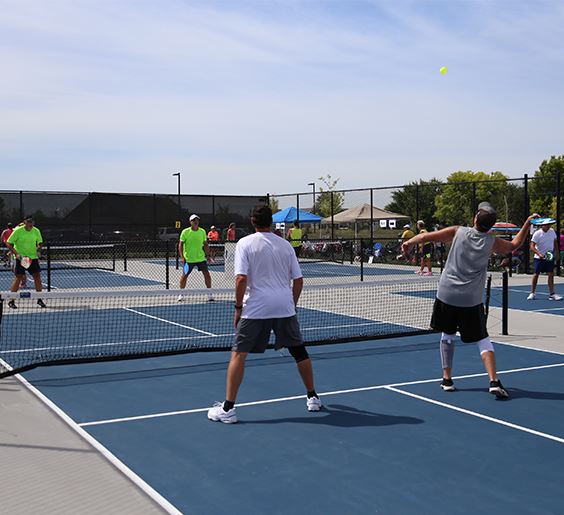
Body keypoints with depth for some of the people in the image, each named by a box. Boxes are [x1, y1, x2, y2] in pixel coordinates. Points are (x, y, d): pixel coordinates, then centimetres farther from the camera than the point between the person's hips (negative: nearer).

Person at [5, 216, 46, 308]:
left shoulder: (36, 231, 1)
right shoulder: (18, 231, -10)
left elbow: (40, 243, 17)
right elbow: (8, 243, -8)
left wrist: (38, 250, -3)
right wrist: (16, 254, -17)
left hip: (33, 257, 4)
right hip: (21, 258, -4)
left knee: (37, 276, 1)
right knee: (18, 277, -5)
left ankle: (39, 300, 13)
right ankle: (11, 301, 4)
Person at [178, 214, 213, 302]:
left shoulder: (202, 231, 1)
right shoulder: (185, 232, -7)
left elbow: (205, 244, 10)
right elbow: (180, 245, -4)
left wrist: (208, 255, 6)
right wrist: (182, 257, -12)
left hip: (201, 258, 2)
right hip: (188, 259, -2)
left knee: (207, 274, -4)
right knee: (184, 275, 5)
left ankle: (210, 293, 6)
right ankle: (181, 294, 21)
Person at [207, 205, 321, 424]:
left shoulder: (245, 243, -2)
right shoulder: (286, 245, 9)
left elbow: (241, 279, -12)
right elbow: (298, 280, 9)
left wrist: (238, 308, -3)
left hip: (255, 307, -3)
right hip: (284, 307, 4)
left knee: (238, 354, 1)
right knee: (299, 350, 17)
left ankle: (228, 408, -2)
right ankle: (313, 398, 27)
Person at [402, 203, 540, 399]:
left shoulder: (458, 232, -3)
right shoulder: (492, 242, -1)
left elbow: (426, 236, -2)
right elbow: (515, 244, 19)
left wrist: (409, 242, 14)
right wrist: (528, 223, 26)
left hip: (446, 294, 1)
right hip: (471, 300, -1)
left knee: (447, 335, 16)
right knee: (482, 340, 5)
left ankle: (447, 379, 20)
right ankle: (494, 381, -8)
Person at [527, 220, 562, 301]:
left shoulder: (552, 231, 2)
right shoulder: (537, 234, -13)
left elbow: (555, 242, 16)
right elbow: (532, 247, -19)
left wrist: (557, 253, 12)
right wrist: (539, 254, -33)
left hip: (550, 257, 3)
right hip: (539, 258, -3)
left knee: (551, 274, -4)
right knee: (536, 274, 3)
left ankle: (552, 294, -1)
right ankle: (532, 293, 15)